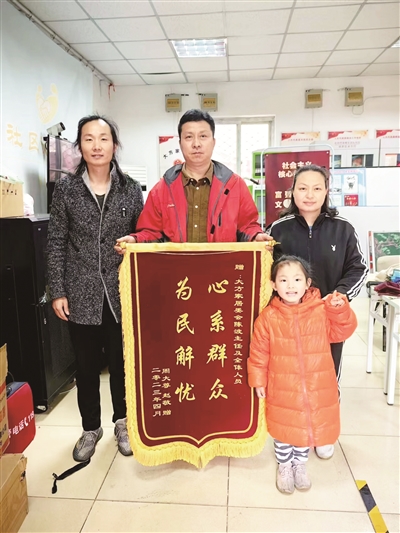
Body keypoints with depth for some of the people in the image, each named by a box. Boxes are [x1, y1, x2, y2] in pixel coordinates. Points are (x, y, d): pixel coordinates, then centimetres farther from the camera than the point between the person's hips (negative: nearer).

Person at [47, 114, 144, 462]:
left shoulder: (131, 189, 1)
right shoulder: (66, 189, 0)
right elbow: (56, 243, 2)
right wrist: (57, 291, -2)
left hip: (122, 294, 0)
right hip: (81, 294, 0)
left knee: (121, 361, 12)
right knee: (87, 365, 12)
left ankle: (122, 423, 35)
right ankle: (91, 428, 34)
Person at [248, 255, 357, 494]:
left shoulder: (322, 310, -9)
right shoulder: (268, 317, -13)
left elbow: (341, 332, -4)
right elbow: (259, 352, -6)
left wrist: (340, 310, -20)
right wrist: (258, 380, -1)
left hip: (316, 388, 2)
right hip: (282, 389, -1)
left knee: (309, 427, 20)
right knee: (283, 428, 16)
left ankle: (300, 464, 47)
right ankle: (284, 466, 42)